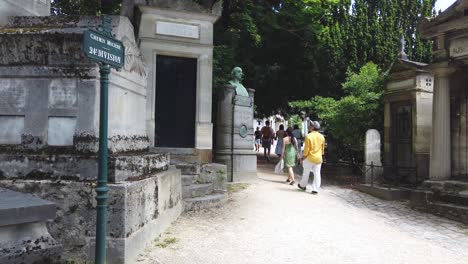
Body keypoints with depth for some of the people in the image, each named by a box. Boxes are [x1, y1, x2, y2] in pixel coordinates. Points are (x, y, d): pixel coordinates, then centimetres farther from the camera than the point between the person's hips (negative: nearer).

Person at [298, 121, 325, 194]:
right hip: (318, 158, 4)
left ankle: (303, 185, 29)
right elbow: (323, 148, 11)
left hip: (310, 158, -4)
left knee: (306, 173, 13)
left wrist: (303, 157, -3)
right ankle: (315, 189, 4)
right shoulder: (321, 136, 2)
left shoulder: (308, 136, -14)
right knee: (317, 174, 5)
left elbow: (306, 148, -13)